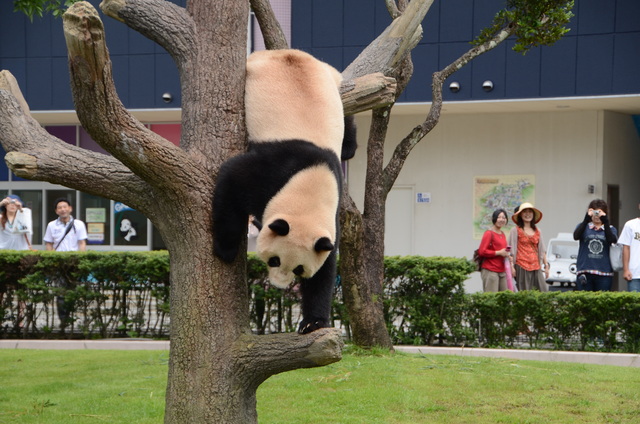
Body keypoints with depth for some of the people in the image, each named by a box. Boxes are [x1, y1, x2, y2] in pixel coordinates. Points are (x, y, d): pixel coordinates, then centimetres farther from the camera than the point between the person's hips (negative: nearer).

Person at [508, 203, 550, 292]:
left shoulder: (537, 231, 16)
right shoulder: (515, 230, 3)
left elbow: (542, 250, 19)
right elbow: (512, 250, 0)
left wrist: (546, 265, 14)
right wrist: (512, 266, -8)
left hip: (535, 266, 4)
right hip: (522, 266, -4)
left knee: (542, 291, -4)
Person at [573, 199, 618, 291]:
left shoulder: (610, 229, 11)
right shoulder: (584, 227, 11)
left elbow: (612, 240, -11)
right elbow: (576, 236, -12)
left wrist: (605, 221, -18)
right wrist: (586, 219, -21)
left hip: (604, 273, 0)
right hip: (585, 272, 0)